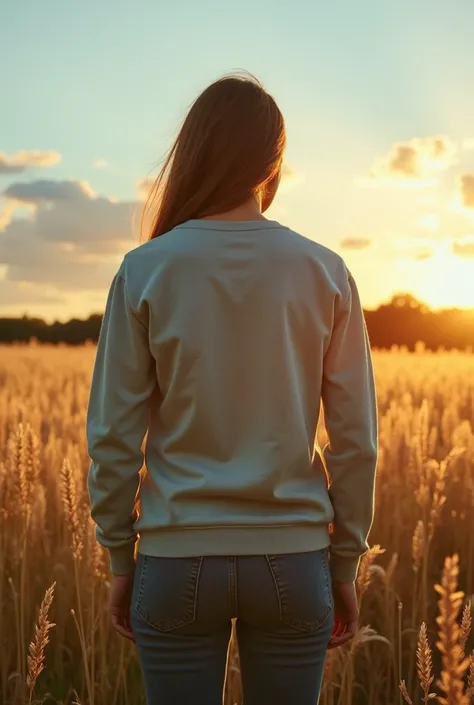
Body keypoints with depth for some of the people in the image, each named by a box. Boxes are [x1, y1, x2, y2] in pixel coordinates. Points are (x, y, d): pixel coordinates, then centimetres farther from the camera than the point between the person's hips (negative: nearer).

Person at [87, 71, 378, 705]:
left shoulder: (146, 272, -7)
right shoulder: (325, 274, -3)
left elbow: (113, 437, -5)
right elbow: (355, 439, -1)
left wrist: (120, 559, 7)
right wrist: (346, 563, 9)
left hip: (179, 559, -1)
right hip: (293, 559, 1)